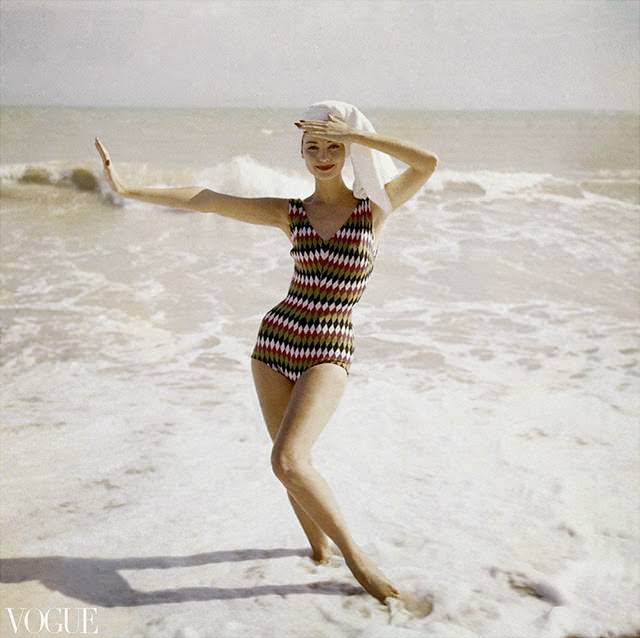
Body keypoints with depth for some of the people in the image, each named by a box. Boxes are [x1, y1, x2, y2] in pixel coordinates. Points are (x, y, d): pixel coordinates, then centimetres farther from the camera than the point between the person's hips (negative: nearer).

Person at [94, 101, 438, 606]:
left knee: (288, 461, -19)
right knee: (293, 460, 9)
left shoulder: (375, 207, -1)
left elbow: (429, 162, -15)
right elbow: (208, 200, 3)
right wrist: (128, 190, 2)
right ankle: (318, 543, 36)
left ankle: (355, 555, 2)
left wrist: (355, 133, -16)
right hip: (277, 338, 4)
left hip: (328, 355, -4)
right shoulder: (291, 214, 5)